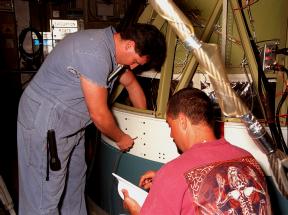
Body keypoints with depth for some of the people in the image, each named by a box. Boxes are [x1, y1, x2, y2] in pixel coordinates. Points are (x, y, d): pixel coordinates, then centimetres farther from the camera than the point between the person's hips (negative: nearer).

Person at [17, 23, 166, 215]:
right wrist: (121, 138, -4)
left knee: (74, 182, 22)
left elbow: (131, 83, 17)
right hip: (45, 125, -10)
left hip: (71, 125, 10)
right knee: (45, 198, 1)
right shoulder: (95, 54, -29)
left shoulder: (112, 46, 2)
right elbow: (99, 114, -23)